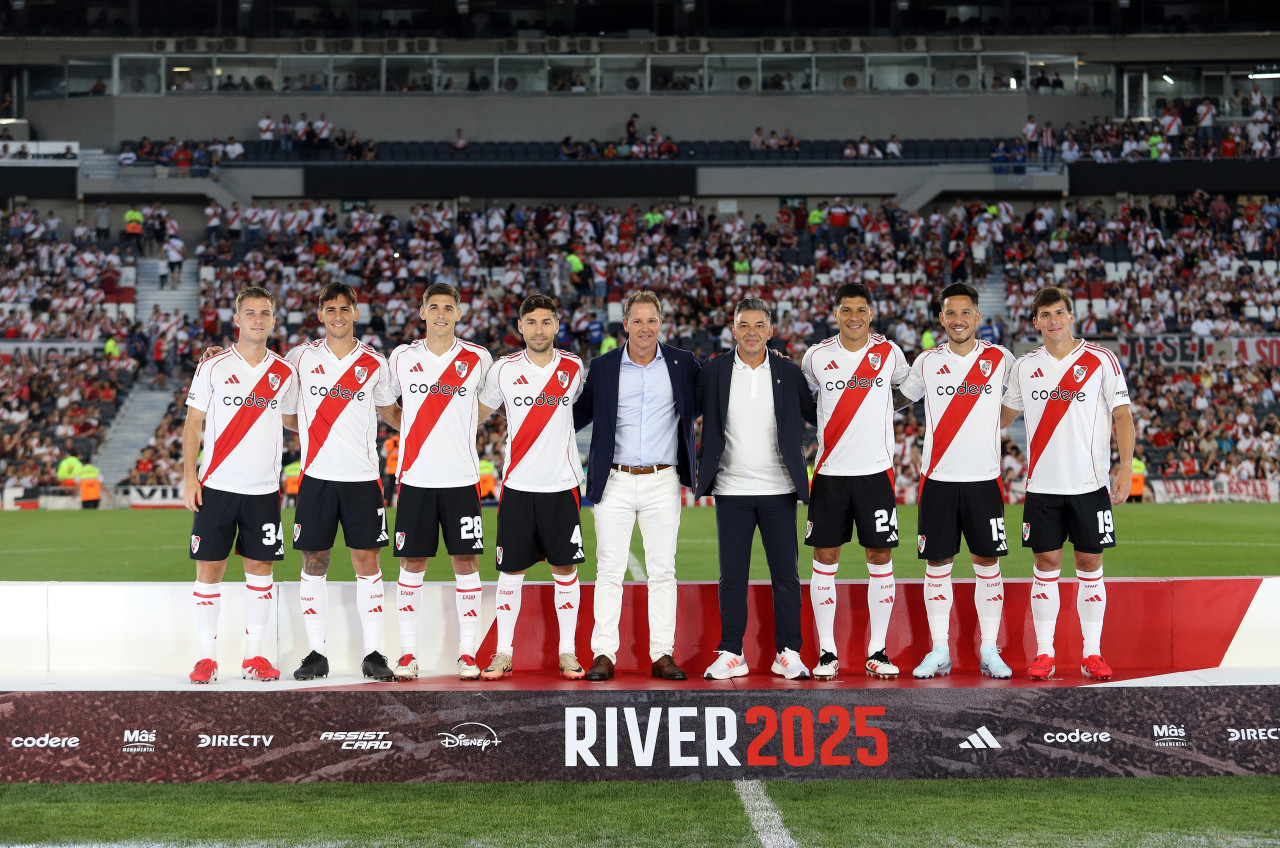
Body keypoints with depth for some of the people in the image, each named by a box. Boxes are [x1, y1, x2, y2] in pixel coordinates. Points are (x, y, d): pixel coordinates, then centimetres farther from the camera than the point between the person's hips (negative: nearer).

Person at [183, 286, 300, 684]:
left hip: (264, 489, 2)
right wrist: (189, 478, -6)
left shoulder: (285, 373, 6)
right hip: (216, 486, -2)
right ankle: (207, 656, 7)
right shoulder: (213, 367, 0)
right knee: (209, 568, -1)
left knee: (260, 568, 5)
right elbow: (193, 424, 1)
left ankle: (254, 655, 12)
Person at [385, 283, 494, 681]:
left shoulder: (478, 360, 3)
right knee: (412, 563, 3)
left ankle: (467, 652, 8)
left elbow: (487, 405, 18)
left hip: (461, 478, 0)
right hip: (415, 478, 1)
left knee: (466, 561, 0)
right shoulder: (402, 358, 5)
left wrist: (459, 427, 9)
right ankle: (408, 652, 11)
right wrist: (413, 429, 10)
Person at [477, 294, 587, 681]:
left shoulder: (574, 368, 2)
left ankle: (568, 652, 13)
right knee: (511, 571, 3)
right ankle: (504, 653, 12)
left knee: (565, 570, 4)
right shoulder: (504, 369, 0)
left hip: (562, 485, 0)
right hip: (518, 485, 0)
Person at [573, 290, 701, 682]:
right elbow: (580, 414, 11)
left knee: (662, 571, 4)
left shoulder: (682, 363, 5)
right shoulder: (602, 367, 4)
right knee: (609, 571, 0)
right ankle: (603, 655, 5)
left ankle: (663, 655, 9)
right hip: (614, 483, 0)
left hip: (663, 483, 0)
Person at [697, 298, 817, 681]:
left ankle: (788, 653, 12)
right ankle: (731, 653, 11)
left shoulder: (789, 373, 3)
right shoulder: (713, 372, 2)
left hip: (778, 490, 0)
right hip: (731, 490, 0)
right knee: (732, 575, 3)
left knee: (786, 574, 3)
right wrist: (695, 466, 1)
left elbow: (816, 415, 11)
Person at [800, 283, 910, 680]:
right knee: (824, 559, 1)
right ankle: (827, 652, 9)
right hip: (829, 472, 0)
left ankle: (877, 651, 11)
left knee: (880, 558, 2)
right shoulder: (817, 356, 2)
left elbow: (907, 387, 22)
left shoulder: (889, 352, 2)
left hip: (876, 470, 0)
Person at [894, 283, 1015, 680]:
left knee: (987, 563, 3)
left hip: (984, 478, -1)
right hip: (937, 479, 1)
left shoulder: (1000, 359, 4)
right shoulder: (927, 361, 6)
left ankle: (989, 651, 11)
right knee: (937, 564, 3)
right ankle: (939, 652, 11)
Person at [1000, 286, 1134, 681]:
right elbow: (1004, 415, 21)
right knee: (1046, 564, 3)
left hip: (1089, 484, -2)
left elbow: (1122, 415, -2)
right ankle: (1044, 653, 9)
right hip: (1042, 485, 2)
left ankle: (1092, 653, 10)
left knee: (1090, 564, 3)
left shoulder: (1101, 360, -1)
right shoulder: (1024, 366, 7)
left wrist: (1126, 467, -11)